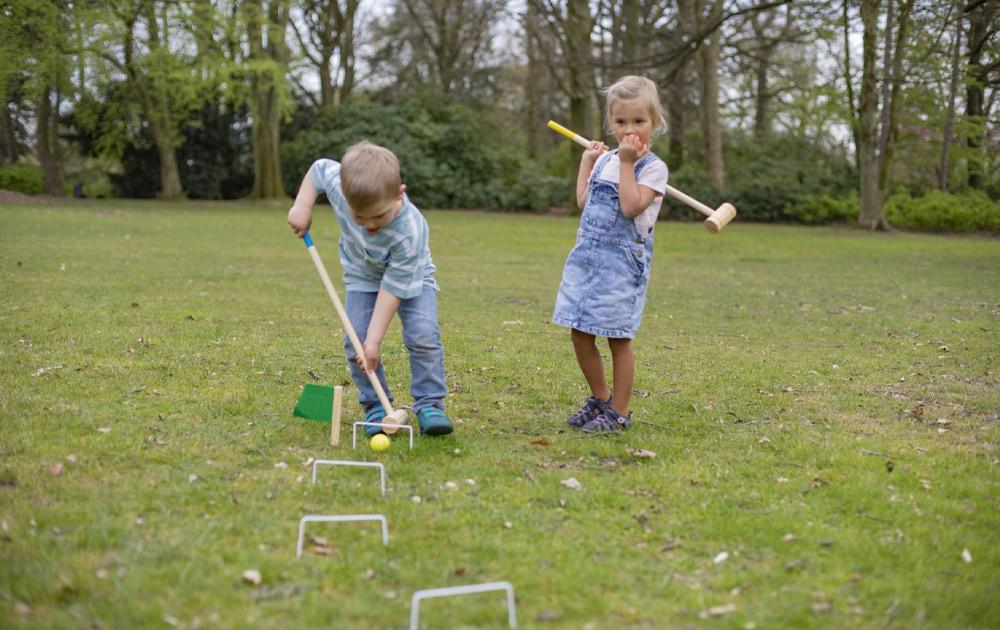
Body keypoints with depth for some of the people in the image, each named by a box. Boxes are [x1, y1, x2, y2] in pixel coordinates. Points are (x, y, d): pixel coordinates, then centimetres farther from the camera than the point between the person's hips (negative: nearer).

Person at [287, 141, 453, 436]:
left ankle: (430, 404, -7)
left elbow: (392, 288, -35)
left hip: (411, 278, -3)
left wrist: (374, 340, -32)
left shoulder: (410, 232, -41)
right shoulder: (338, 185, -31)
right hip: (363, 277, 3)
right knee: (355, 340, -14)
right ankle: (374, 404, 2)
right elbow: (319, 167, -6)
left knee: (423, 335, -22)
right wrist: (303, 206, -14)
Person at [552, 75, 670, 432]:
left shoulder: (653, 167, -7)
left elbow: (631, 206, -21)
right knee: (580, 335, 9)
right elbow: (584, 201, 16)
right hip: (587, 254, 7)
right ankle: (599, 398, 27)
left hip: (622, 260, -7)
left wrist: (626, 163, -18)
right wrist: (586, 160, 18)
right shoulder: (605, 159, 13)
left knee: (618, 338, 0)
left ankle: (618, 412, 12)